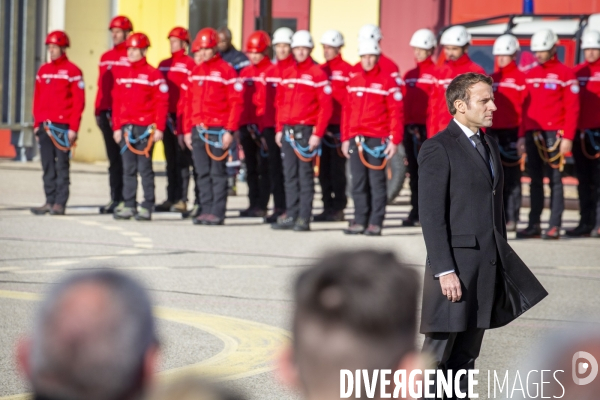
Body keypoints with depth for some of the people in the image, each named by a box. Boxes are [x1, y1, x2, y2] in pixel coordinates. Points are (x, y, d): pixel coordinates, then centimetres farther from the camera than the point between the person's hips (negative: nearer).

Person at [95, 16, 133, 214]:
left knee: (123, 158, -5)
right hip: (107, 114, 7)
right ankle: (116, 198, 12)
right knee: (113, 157, 9)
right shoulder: (106, 57, 16)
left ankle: (122, 199, -3)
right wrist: (98, 110, 12)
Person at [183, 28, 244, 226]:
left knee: (217, 172, -3)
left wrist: (229, 131, -13)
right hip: (198, 129, 6)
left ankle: (217, 213, -1)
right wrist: (187, 130, 12)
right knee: (203, 173, 6)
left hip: (218, 129, -6)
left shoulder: (226, 70, -4)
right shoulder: (195, 72, 15)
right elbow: (189, 101, 17)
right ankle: (206, 210, 11)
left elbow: (236, 102, -8)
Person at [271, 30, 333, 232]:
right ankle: (291, 215, 11)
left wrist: (317, 134, -12)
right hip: (288, 131, 6)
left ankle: (304, 219, -2)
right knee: (290, 175, 7)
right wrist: (279, 130, 12)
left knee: (305, 175, -3)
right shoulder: (286, 74, 13)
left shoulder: (318, 74, -5)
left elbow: (326, 107, -8)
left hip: (307, 130, -6)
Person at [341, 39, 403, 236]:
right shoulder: (353, 82, 13)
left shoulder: (387, 81, -2)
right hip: (356, 139, 5)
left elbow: (396, 113, -4)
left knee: (377, 181, -2)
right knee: (358, 182, 5)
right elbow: (347, 111, 16)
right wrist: (345, 139, 12)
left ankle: (375, 223, 0)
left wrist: (394, 140, -10)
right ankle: (360, 221, 10)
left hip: (377, 139, -5)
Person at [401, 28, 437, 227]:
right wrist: (404, 126, 10)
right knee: (414, 172, 9)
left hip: (426, 128, -7)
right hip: (410, 128, 7)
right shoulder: (409, 75, 17)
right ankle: (416, 212, 13)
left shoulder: (436, 73, -4)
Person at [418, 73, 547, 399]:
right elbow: (431, 215, -15)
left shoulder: (489, 145, 15)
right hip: (455, 261, -8)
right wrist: (445, 271, -20)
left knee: (467, 354, 11)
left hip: (488, 263, 8)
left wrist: (503, 260, 14)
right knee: (439, 352, -4)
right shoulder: (438, 149, -11)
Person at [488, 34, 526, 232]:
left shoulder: (521, 78, -4)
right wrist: (484, 133, 11)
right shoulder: (491, 79, 14)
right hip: (493, 133, 6)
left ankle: (512, 219, -1)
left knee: (512, 178, -3)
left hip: (512, 133, -5)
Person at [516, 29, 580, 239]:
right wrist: (522, 135, 11)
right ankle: (534, 225, 9)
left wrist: (568, 137, -12)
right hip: (532, 135, 5)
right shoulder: (530, 75, 15)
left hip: (554, 134, -5)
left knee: (555, 180, -5)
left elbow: (572, 108, -6)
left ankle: (554, 226, -6)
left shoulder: (565, 74, -2)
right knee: (535, 181, 7)